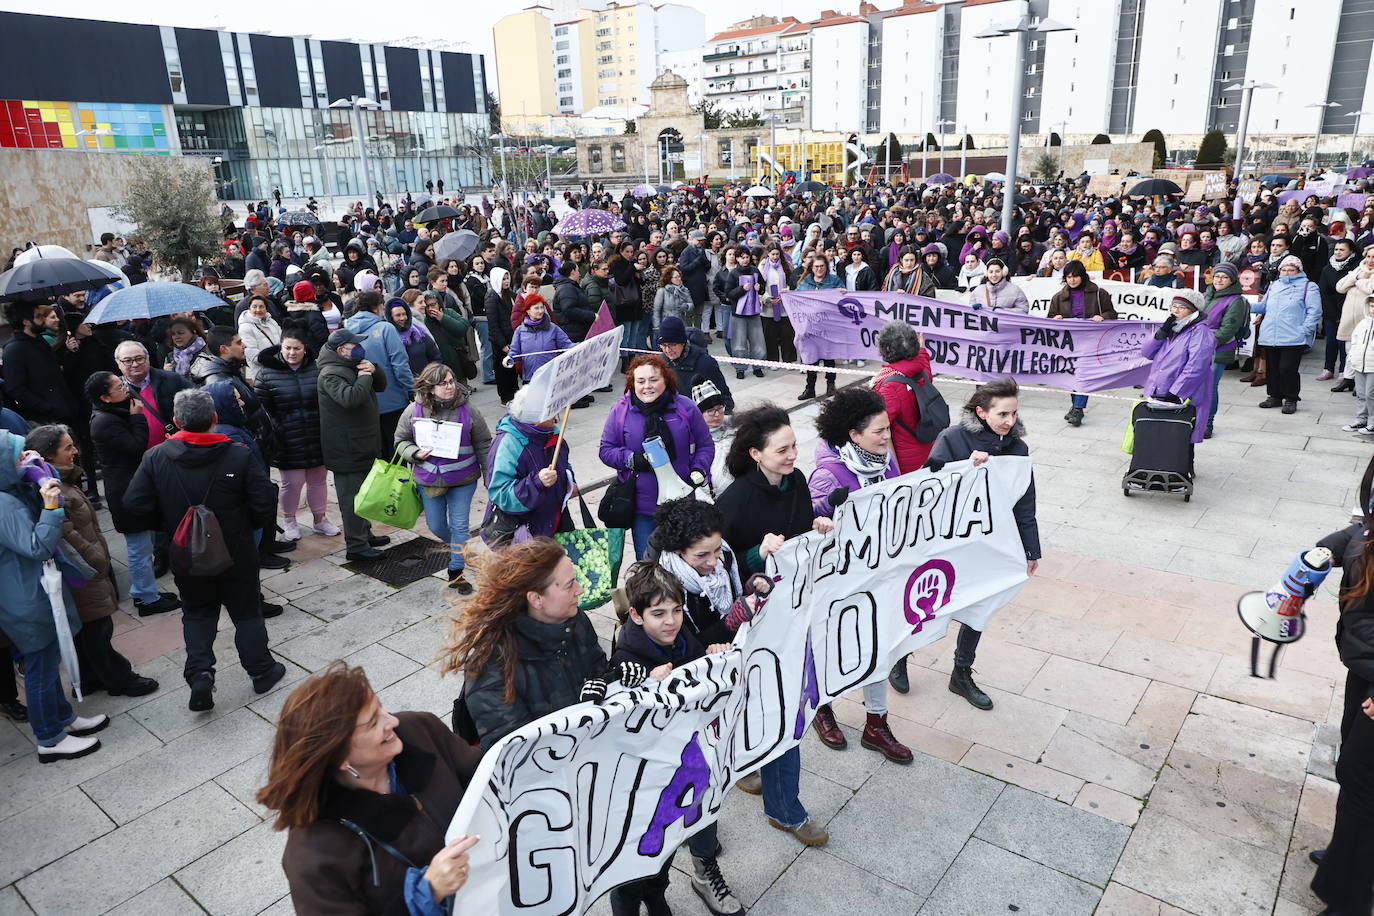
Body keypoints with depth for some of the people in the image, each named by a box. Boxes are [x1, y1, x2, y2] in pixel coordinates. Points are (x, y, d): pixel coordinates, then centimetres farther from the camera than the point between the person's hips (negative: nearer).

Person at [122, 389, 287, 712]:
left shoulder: (155, 457, -8)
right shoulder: (239, 456, -15)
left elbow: (135, 504, -9)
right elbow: (266, 504, -15)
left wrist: (168, 526, 7)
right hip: (236, 554, -1)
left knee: (197, 613, 20)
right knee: (246, 612, 15)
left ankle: (199, 674, 5)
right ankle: (262, 671, 25)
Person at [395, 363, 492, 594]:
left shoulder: (467, 410, -10)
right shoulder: (414, 411, -8)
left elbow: (483, 445, -2)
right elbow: (401, 440, 5)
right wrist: (415, 454, -16)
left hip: (463, 479, -2)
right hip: (429, 480, 2)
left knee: (459, 525, 2)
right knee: (436, 526, 15)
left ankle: (456, 573, 15)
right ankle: (456, 547, 47)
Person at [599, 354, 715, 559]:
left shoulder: (685, 407, 0)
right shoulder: (621, 411, -2)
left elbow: (705, 445, 7)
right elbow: (606, 450, 2)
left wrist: (699, 470, -10)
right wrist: (631, 459, -16)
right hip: (642, 505, -1)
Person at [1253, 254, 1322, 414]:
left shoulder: (1308, 287, 2)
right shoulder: (1274, 286, 19)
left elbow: (1314, 311, -4)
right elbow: (1264, 306, 21)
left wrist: (1304, 330, -14)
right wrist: (1249, 306, 2)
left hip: (1293, 339, -5)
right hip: (1270, 337, 5)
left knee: (1287, 369, -7)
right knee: (1272, 368, 11)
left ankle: (1291, 399, 6)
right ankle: (1275, 396, 24)